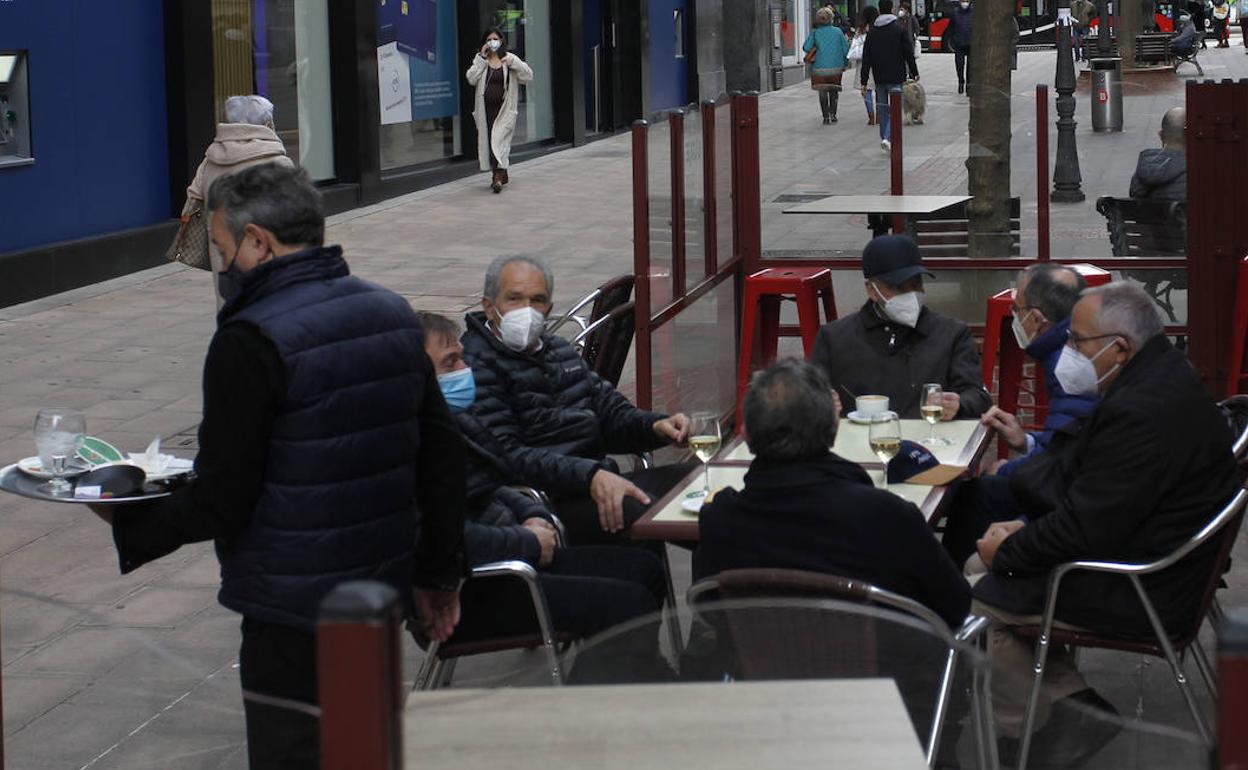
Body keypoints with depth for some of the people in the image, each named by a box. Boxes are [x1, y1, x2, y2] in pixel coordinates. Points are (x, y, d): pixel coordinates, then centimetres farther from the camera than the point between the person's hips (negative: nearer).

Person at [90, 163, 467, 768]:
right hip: (383, 583, 8)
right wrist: (440, 574, 20)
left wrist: (127, 524, 0)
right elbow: (441, 453, 11)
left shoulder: (250, 343, -18)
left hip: (293, 612, -8)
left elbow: (221, 502, -16)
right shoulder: (394, 315, 6)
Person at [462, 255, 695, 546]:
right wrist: (590, 476, -29)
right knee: (637, 512, -33)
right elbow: (507, 455, -19)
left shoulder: (558, 350, 22)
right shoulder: (476, 366, -8)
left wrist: (656, 426, 1)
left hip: (597, 480, 9)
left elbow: (611, 411, 25)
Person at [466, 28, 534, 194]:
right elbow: (471, 79, -7)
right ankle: (501, 175, 20)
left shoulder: (509, 59, 4)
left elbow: (528, 76, -3)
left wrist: (513, 62, -17)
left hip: (504, 109, -3)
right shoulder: (480, 61, 8)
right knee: (488, 141, 7)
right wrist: (481, 59, -10)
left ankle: (498, 176, -20)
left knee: (499, 140, -15)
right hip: (486, 108, 3)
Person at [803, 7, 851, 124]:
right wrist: (845, 63, 12)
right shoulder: (838, 31, -4)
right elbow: (846, 48, -1)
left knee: (823, 93, 13)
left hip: (820, 68, -1)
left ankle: (826, 116, 8)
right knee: (834, 91, 18)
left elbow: (806, 47, -12)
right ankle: (832, 114, 6)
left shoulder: (815, 32, -8)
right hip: (836, 67, 1)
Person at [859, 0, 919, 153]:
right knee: (895, 108, -3)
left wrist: (863, 81, 6)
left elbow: (866, 58, 4)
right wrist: (914, 72, 6)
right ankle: (888, 138, -19)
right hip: (896, 77, -3)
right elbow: (909, 53, -5)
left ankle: (884, 138, 18)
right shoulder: (900, 29, -6)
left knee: (882, 108, 15)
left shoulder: (872, 32, 4)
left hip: (879, 77, 3)